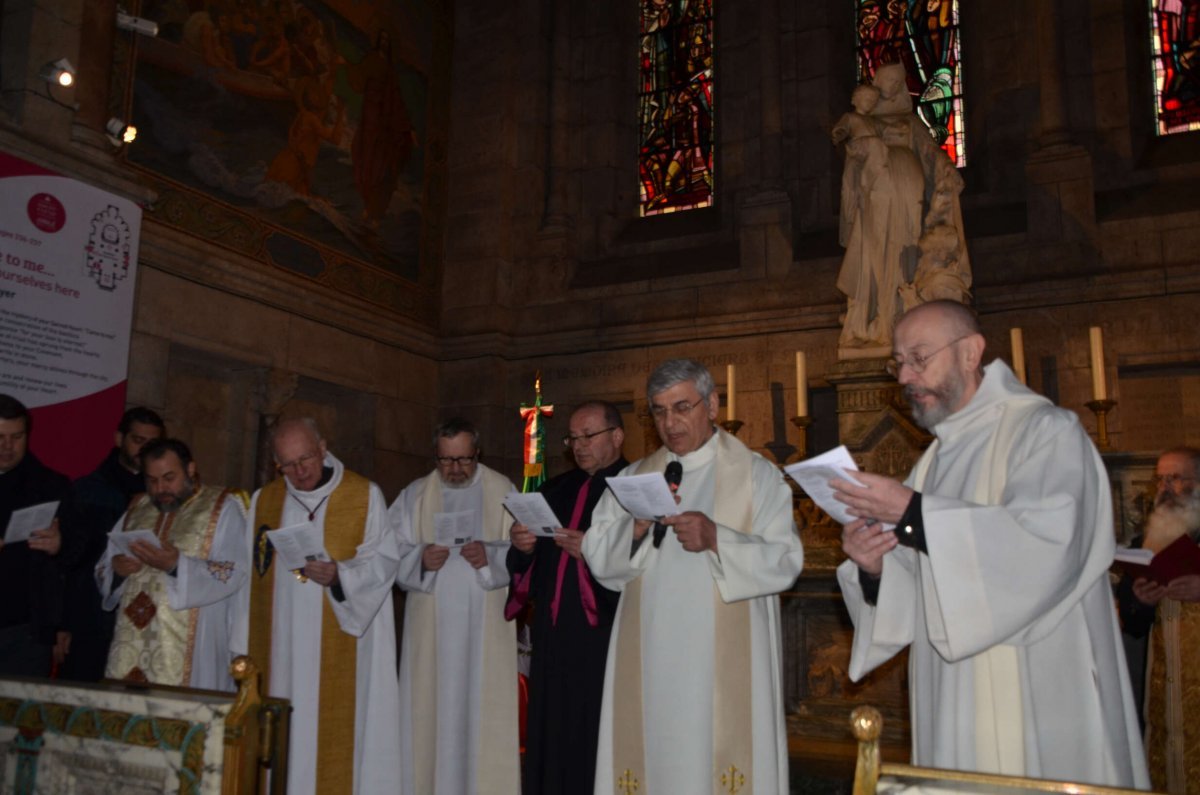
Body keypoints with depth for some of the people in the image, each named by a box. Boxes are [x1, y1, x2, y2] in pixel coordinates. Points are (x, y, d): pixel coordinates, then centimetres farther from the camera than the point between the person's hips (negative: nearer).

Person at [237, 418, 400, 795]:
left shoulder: (365, 496, -1)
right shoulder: (263, 500, 11)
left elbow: (381, 564, -5)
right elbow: (251, 577, 12)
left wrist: (339, 575, -23)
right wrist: (245, 648, 9)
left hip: (339, 650, -3)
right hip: (279, 647, 4)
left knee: (334, 731, -3)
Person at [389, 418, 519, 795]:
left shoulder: (503, 491, 5)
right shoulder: (414, 495, 10)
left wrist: (491, 555, -19)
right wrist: (420, 558, -16)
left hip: (486, 626, -1)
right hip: (429, 625, 2)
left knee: (484, 712, -2)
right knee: (430, 710, 1)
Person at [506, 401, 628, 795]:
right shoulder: (555, 490, 16)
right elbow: (526, 563, 15)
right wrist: (522, 547, -5)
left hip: (605, 638, -6)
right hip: (554, 638, 6)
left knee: (598, 747, 0)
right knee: (551, 740, 11)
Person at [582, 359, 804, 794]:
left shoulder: (757, 475, 3)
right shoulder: (633, 477, 13)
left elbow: (784, 561, -6)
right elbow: (598, 559, 5)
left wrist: (717, 539, -20)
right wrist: (637, 526, -14)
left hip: (725, 665, -3)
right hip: (649, 663, 3)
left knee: (718, 759, -3)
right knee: (653, 756, 4)